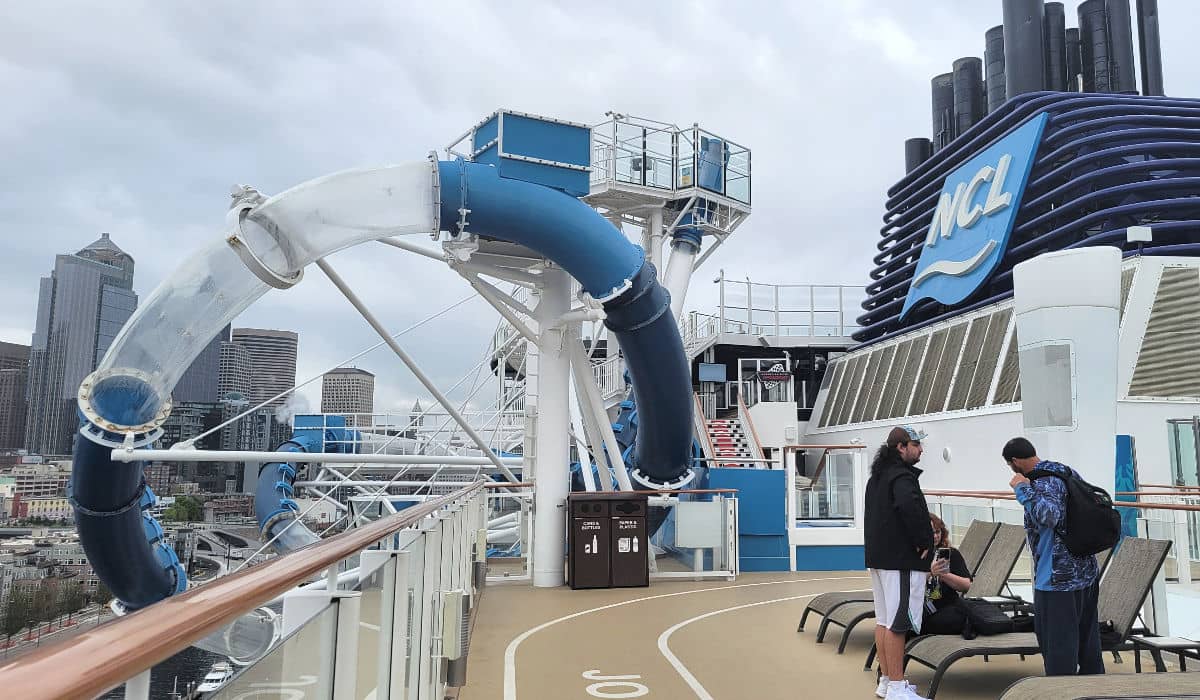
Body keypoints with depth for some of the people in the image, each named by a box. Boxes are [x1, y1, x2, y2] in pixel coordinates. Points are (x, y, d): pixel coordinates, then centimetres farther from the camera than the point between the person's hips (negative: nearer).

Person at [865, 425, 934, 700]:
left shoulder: (877, 476, 17)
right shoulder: (902, 476, -14)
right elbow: (910, 507, -33)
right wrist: (925, 542, -20)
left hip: (877, 557, 10)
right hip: (901, 560, -10)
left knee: (884, 620, 14)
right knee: (898, 623, -6)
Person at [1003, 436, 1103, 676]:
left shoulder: (1045, 481, -18)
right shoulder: (1068, 472, 11)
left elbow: (1049, 516, -35)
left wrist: (1023, 489, -26)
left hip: (1058, 580, -10)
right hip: (1087, 573, 10)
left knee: (1058, 648, -1)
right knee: (1087, 641, 21)